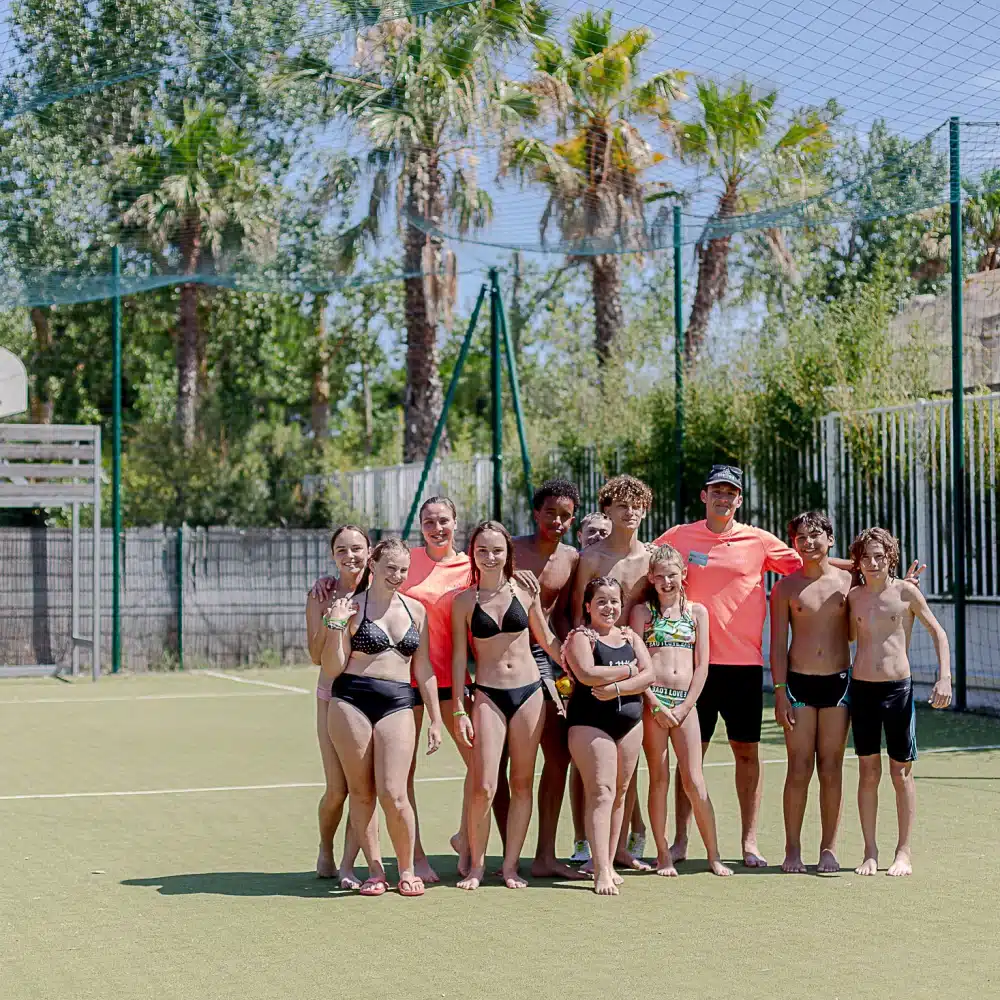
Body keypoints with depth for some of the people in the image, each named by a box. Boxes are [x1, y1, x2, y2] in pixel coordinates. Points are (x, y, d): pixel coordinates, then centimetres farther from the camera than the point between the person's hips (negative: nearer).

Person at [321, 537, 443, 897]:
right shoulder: (351, 607, 1)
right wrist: (335, 625, -13)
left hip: (398, 704, 2)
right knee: (361, 791, 2)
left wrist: (435, 720, 13)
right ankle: (374, 870, 15)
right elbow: (332, 668, 0)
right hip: (351, 701, -2)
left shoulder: (415, 610, 13)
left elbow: (423, 668, 16)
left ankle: (407, 870, 9)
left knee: (394, 794, -9)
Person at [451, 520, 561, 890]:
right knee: (483, 787, -9)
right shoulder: (464, 601, 1)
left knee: (522, 783, 5)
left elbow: (547, 640, 15)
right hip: (488, 695, -2)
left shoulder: (525, 592, 3)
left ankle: (510, 864, 14)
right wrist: (459, 711, 0)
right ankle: (477, 865, 8)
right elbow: (459, 656, 3)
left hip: (529, 692, 2)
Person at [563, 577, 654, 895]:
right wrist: (628, 671, -8)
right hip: (591, 722, -6)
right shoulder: (580, 637, -1)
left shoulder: (630, 637, 15)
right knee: (601, 792, -12)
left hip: (630, 720, 6)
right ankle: (601, 872, -15)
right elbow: (588, 674, -18)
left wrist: (615, 688, -12)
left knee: (620, 792, 7)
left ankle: (609, 863, 16)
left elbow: (648, 675, 2)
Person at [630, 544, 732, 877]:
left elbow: (702, 665, 8)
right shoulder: (642, 611, 6)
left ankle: (714, 854, 5)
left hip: (685, 703, 1)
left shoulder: (697, 612, 11)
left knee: (694, 780, -2)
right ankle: (663, 854, 9)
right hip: (651, 700, -1)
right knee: (659, 778, 2)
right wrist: (656, 705, -8)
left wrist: (685, 706, -2)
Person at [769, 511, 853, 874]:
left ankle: (828, 848, 11)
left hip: (839, 681, 1)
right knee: (799, 768, -2)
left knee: (831, 768, 4)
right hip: (798, 681, -1)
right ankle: (792, 849, 5)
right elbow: (778, 644, 1)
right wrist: (780, 693, -4)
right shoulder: (785, 588, 3)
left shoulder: (848, 582, 5)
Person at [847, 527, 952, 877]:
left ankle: (904, 852, 11)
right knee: (868, 772, 5)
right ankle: (870, 852, 12)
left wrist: (944, 678, -8)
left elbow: (938, 632, 1)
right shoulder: (853, 596, 5)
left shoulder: (906, 591, -3)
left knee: (901, 772, 3)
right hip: (861, 688, 2)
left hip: (898, 688, -2)